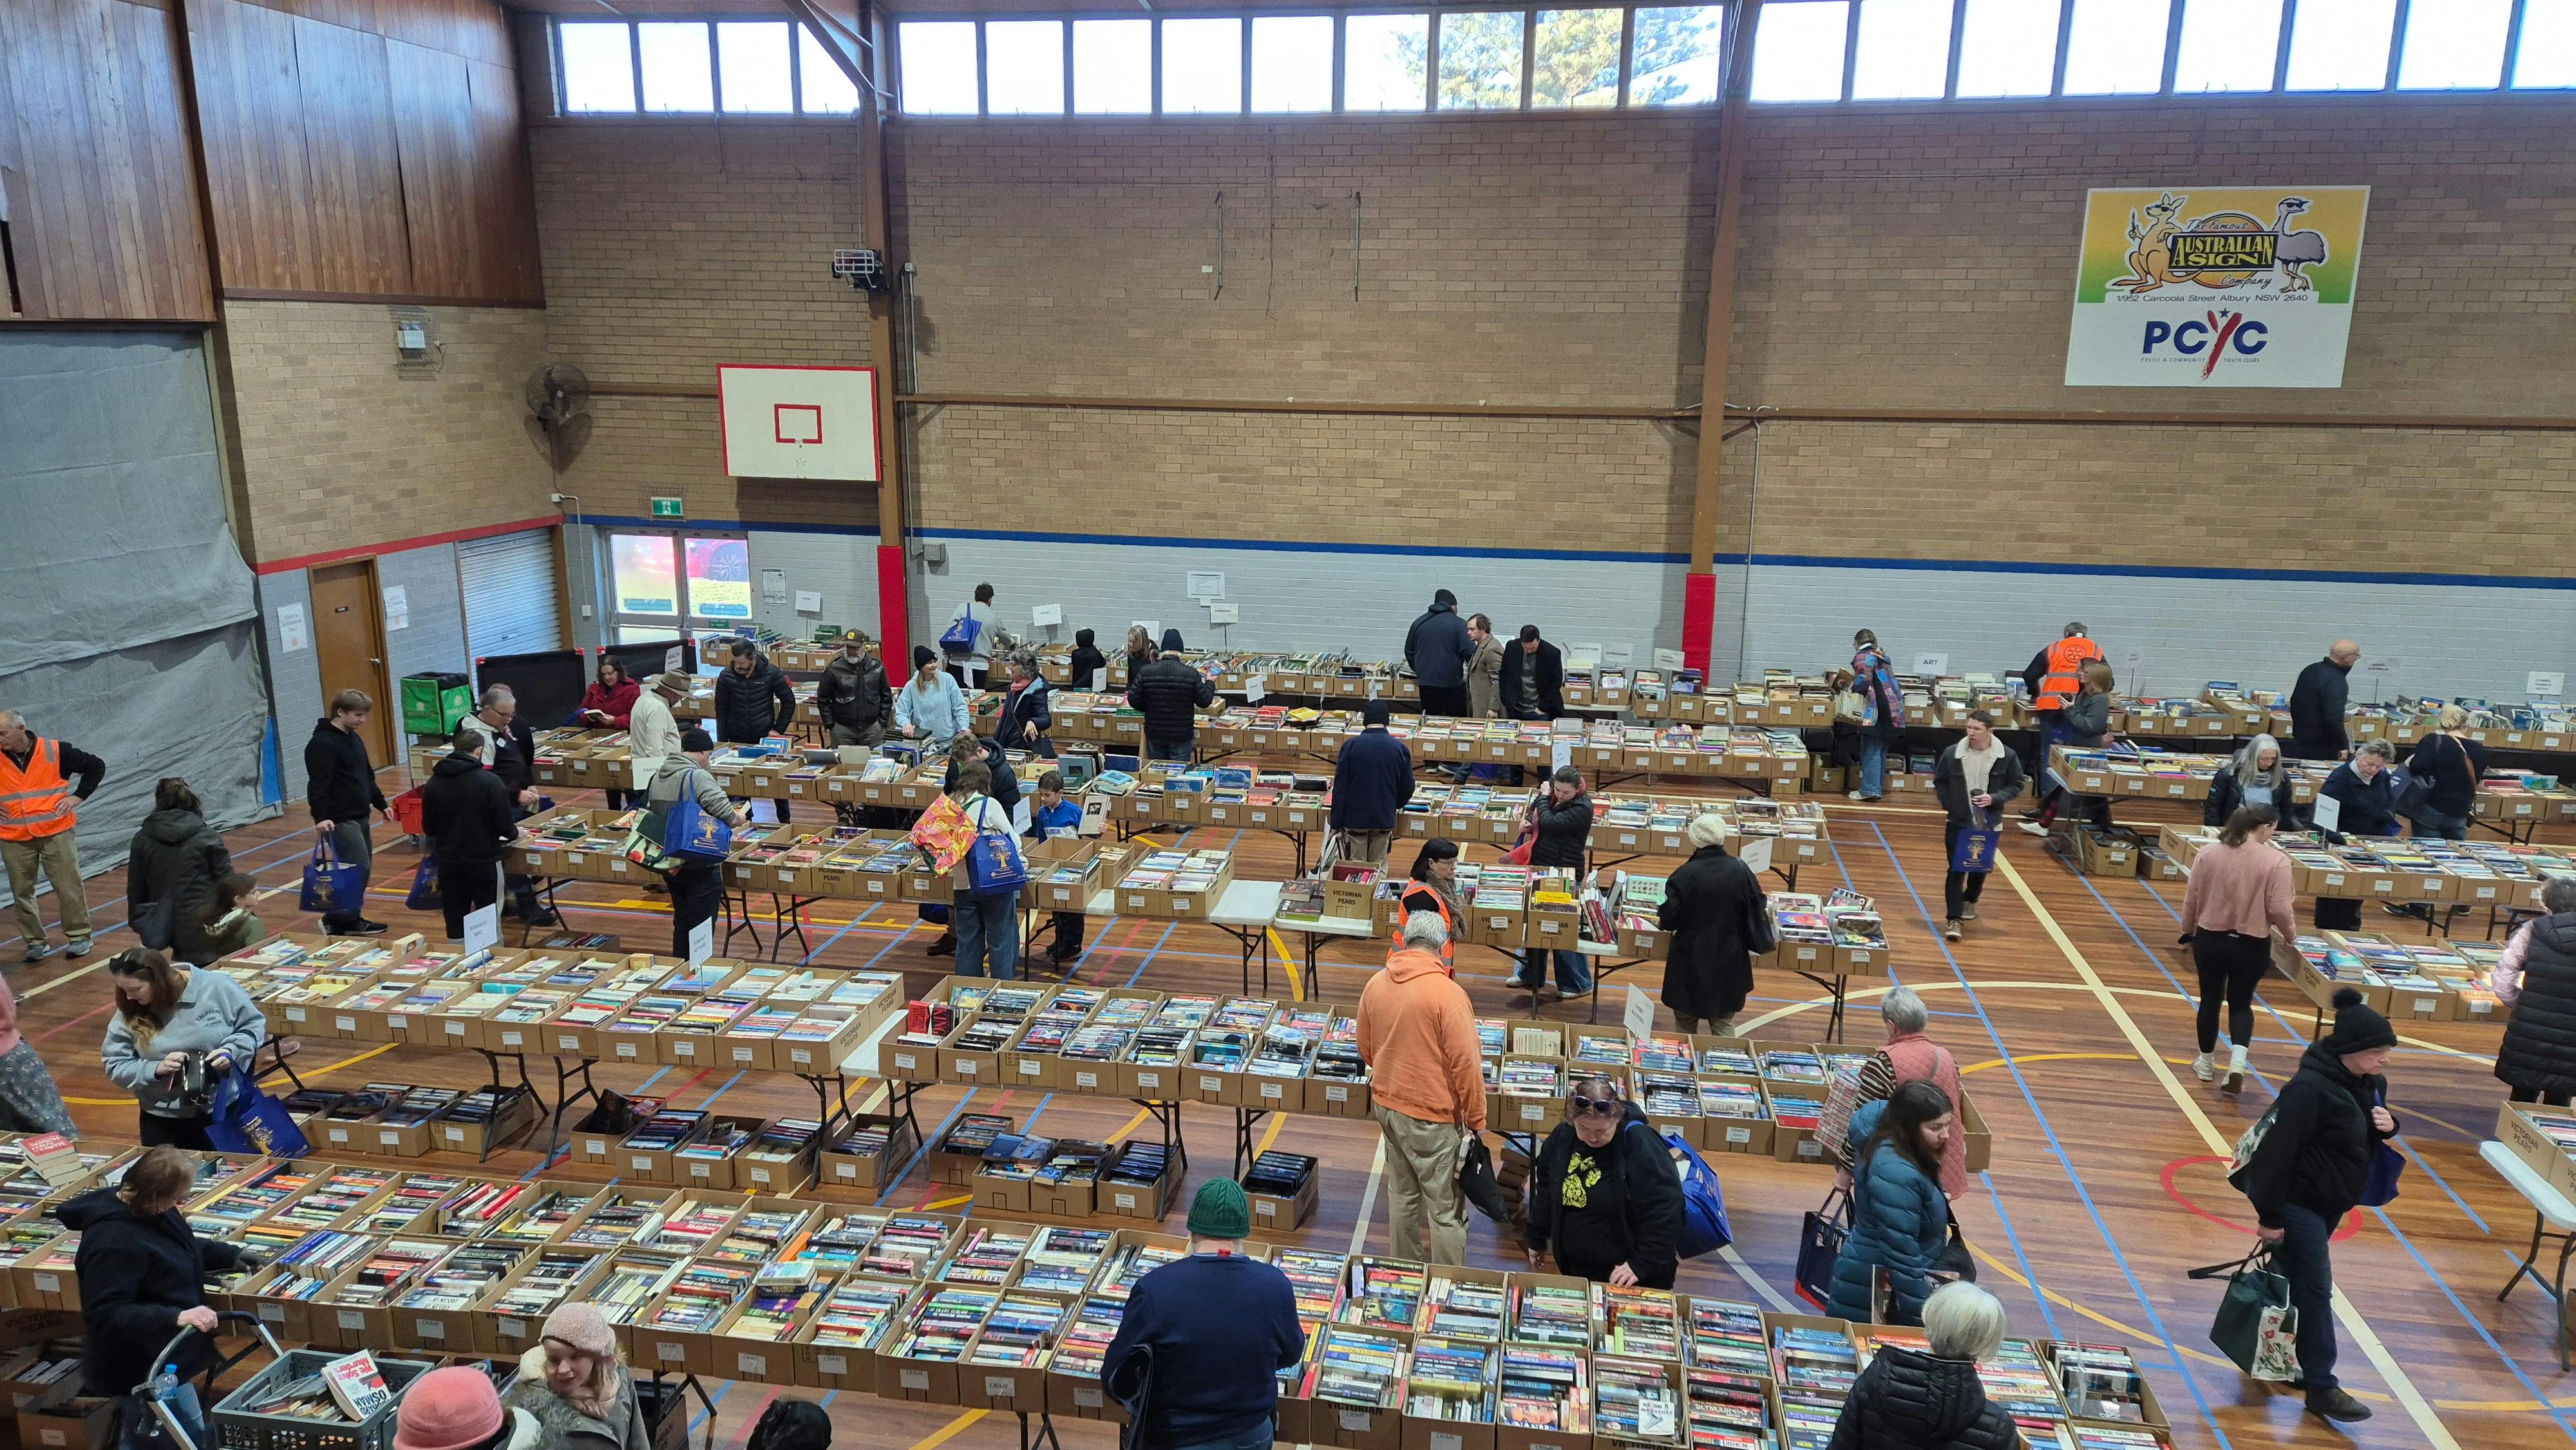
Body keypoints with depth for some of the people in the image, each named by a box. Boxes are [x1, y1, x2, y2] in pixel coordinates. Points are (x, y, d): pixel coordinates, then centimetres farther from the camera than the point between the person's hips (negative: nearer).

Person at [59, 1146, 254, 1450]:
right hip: (144, 1368, -10)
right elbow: (106, 1314, -32)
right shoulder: (114, 1242, -32)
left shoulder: (149, 1209, -2)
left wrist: (231, 1254, 10)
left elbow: (183, 1248, 18)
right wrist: (176, 1317, -38)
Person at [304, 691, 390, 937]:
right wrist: (321, 817, -29)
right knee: (359, 869, -13)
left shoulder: (354, 739, 15)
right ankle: (335, 921, -4)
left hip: (360, 816, 10)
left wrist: (381, 804, 26)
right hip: (339, 821, -10)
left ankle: (351, 919, 19)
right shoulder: (322, 744, -15)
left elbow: (367, 776, 26)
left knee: (363, 869, 11)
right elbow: (318, 784, -23)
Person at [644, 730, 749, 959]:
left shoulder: (657, 777, 7)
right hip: (700, 867, -8)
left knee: (681, 921, 19)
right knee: (701, 927, 1)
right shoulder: (698, 777, -18)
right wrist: (741, 819, -4)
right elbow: (729, 818, -25)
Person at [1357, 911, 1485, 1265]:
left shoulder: (1376, 984, -2)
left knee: (1402, 1192, 22)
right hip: (1432, 1116, -7)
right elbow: (1466, 1064, -19)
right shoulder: (1448, 994, -21)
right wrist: (1476, 1121, -9)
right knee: (1446, 1208, 6)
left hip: (1386, 1104, 7)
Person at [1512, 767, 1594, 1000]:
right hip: (1541, 867, 8)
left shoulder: (1582, 808, -19)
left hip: (1565, 872, -8)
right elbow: (1535, 812, 22)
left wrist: (1543, 798, -13)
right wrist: (1529, 821, -1)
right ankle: (1531, 975, 32)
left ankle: (1579, 983, 11)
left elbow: (1550, 823, -27)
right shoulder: (1552, 798, 3)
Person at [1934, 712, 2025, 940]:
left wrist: (1995, 799, -16)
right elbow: (1939, 782, 5)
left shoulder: (2007, 757, -10)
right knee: (1956, 869, -5)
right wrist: (1949, 805, -7)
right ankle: (1954, 918, -2)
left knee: (1981, 867, 19)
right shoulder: (1952, 753, -9)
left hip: (1988, 824, 1)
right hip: (1957, 822, -1)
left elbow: (2016, 785, 1)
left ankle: (1970, 900, 46)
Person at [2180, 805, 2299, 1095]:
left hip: (2209, 939, 2)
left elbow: (2191, 900, 0)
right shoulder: (2276, 861, -13)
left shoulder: (2207, 854, -5)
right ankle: (2237, 1062, -6)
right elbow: (2279, 909, -14)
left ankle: (2206, 1063, 29)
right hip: (2251, 946, -1)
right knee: (2241, 1004, 15)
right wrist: (2290, 935, 6)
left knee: (2210, 1000, 18)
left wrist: (2188, 932, 15)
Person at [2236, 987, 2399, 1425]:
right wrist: (2270, 1216, -22)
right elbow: (2278, 1151, -25)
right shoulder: (2311, 1089, -26)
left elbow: (2367, 1137, 17)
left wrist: (2387, 1125, -8)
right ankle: (2321, 1387, 1)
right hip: (2299, 1203, -8)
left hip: (2332, 1202, 8)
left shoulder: (2370, 1083, 1)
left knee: (2290, 1277, 19)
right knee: (2315, 1288, -5)